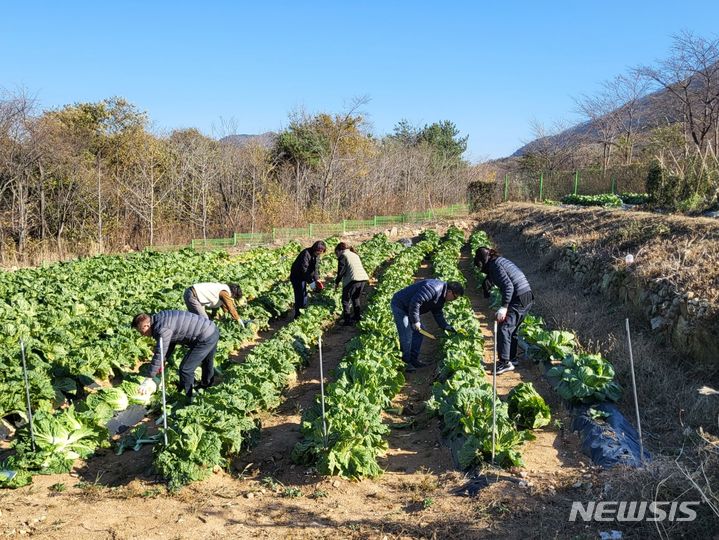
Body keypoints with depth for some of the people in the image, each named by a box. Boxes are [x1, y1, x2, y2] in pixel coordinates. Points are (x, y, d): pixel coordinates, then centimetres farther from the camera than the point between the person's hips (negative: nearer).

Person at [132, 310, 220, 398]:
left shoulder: (162, 329, -24)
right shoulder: (160, 318, 6)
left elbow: (159, 354, -21)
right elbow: (170, 341, 17)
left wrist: (149, 379, -15)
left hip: (205, 339, -10)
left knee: (185, 369, -2)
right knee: (207, 364, 32)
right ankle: (206, 386, 54)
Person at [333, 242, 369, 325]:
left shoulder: (342, 256, 3)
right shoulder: (355, 255, 26)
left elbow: (341, 271, -3)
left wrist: (336, 282, 10)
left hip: (353, 280, -7)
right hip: (364, 278, 7)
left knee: (346, 300, 5)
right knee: (356, 298, 25)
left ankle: (347, 320, 2)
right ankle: (357, 317, 29)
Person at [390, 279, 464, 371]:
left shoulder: (441, 297, 6)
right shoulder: (434, 289, -29)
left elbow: (438, 313, 15)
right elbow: (415, 302, -34)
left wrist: (446, 326, 1)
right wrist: (415, 321, -26)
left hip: (409, 308, 11)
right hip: (399, 305, -11)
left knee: (418, 332, 12)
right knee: (406, 336, -11)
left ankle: (413, 359, 21)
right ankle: (405, 363, 0)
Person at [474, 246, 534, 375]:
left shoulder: (494, 265, -11)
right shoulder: (501, 260, 17)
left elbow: (508, 286, -20)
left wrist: (504, 307, -22)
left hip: (518, 300, -10)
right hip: (528, 297, 10)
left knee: (504, 328, -8)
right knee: (512, 330, 17)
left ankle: (505, 363, -8)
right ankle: (512, 359, 25)